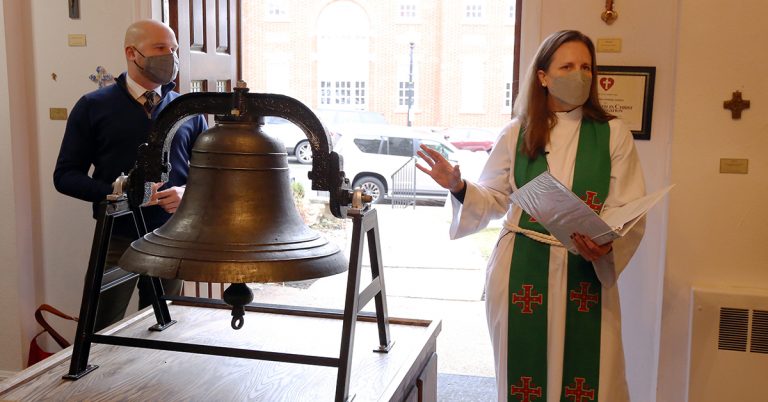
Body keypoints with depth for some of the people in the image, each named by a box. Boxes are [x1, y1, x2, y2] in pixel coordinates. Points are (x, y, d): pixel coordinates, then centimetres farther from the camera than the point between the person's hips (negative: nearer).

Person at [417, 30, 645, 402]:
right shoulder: (516, 134, 4)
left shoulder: (613, 135, 1)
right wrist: (459, 187, -10)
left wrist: (607, 246, -22)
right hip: (521, 271, 1)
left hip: (588, 272, 0)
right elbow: (494, 200, 9)